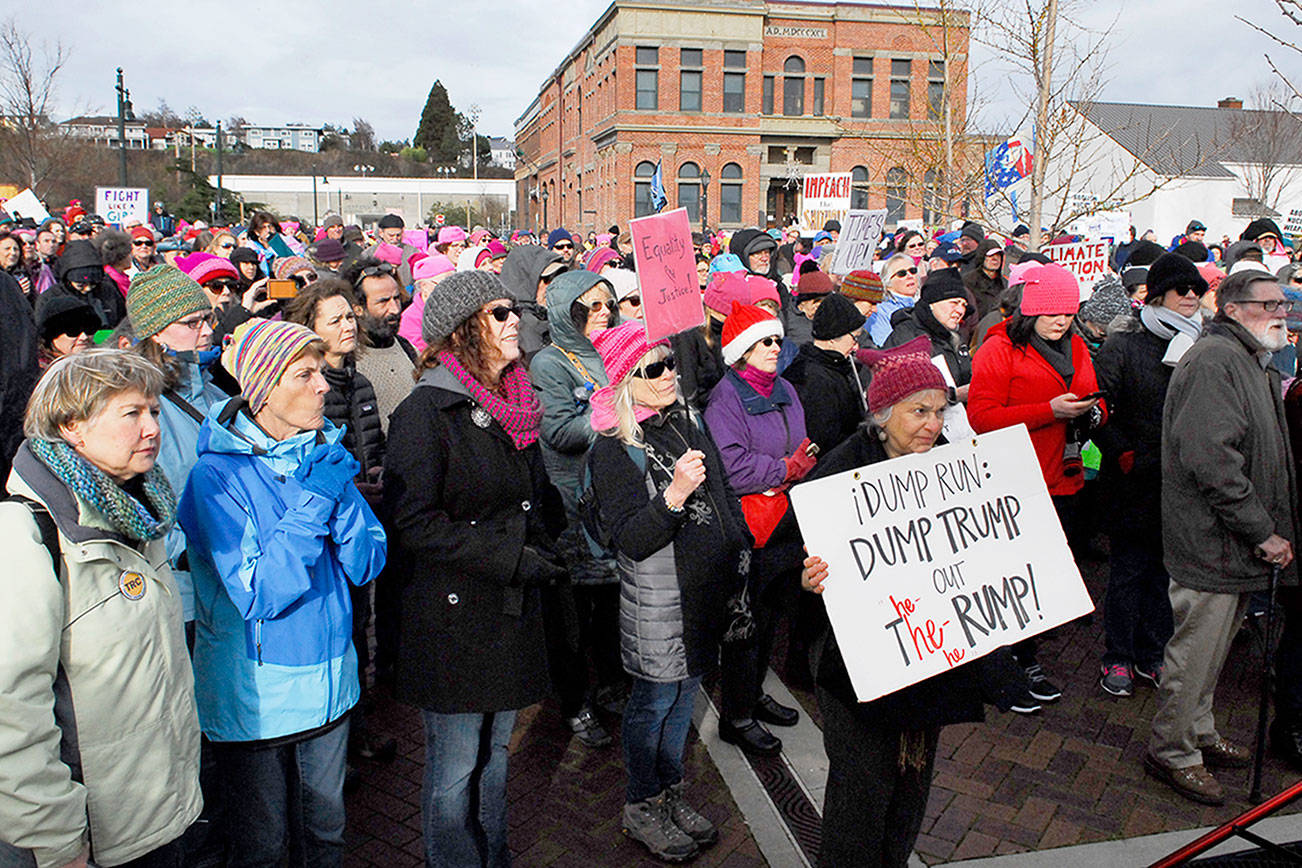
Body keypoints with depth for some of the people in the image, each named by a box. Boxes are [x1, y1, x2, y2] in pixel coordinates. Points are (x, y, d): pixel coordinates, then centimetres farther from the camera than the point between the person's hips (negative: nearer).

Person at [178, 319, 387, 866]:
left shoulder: (324, 454, -1)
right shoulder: (216, 476, -17)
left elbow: (367, 566, -3)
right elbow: (259, 595, -23)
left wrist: (341, 496, -20)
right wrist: (313, 502, -26)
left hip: (328, 683, 5)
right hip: (255, 696, -5)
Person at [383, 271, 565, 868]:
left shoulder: (514, 403, 10)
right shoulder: (426, 411, -14)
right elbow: (410, 521, -20)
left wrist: (544, 545, 7)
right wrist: (508, 558, -20)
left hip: (514, 609, 7)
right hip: (454, 615, -7)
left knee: (495, 748, 21)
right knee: (454, 765, 6)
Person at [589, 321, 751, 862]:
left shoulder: (686, 422, 8)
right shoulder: (613, 450, -16)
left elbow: (723, 497, 19)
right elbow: (630, 540, -22)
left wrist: (742, 555, 19)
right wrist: (674, 496, -34)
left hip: (708, 588, 7)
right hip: (658, 598, -7)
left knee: (685, 694, 18)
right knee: (654, 701, 6)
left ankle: (671, 794, 35)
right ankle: (641, 808, 26)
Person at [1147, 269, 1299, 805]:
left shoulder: (1253, 363, 18)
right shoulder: (1213, 360, -18)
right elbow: (1210, 458, -27)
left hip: (1238, 543, 10)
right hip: (1213, 541, -10)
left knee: (1213, 646, 21)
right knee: (1196, 648, 0)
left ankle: (1198, 733, 36)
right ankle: (1170, 751, 15)